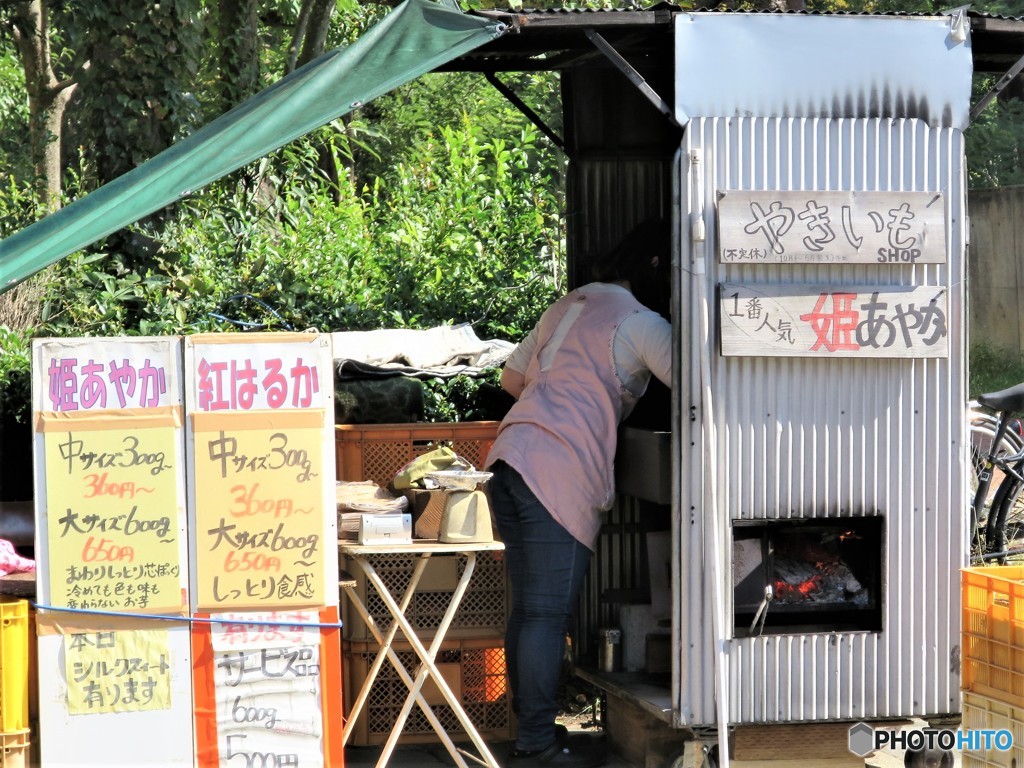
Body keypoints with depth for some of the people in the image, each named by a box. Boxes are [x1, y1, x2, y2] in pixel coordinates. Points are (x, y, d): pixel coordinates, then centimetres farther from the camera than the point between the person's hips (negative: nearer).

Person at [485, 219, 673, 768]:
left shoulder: (566, 306, 22)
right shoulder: (639, 322, -2)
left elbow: (511, 379, 30)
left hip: (509, 456, 8)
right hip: (557, 473, -8)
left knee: (527, 608, 12)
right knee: (547, 613, -5)